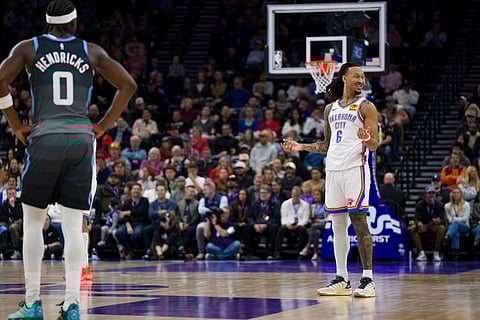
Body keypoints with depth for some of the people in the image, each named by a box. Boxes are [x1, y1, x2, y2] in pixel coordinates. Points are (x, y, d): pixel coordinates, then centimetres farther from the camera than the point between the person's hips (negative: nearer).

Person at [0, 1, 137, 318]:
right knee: (73, 224, 2)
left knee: (33, 220, 8)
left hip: (45, 137, -1)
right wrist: (102, 126, 11)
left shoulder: (29, 48, 7)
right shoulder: (91, 51, 11)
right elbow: (128, 85, 8)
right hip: (82, 139, 1)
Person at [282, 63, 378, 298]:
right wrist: (301, 147, 14)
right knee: (337, 224, 6)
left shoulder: (365, 107, 0)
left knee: (359, 221, -10)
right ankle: (341, 280, 11)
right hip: (333, 169, 6)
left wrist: (367, 140, -28)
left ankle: (367, 279, -7)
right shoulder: (330, 109, 17)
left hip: (355, 168, -6)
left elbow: (374, 145, -6)